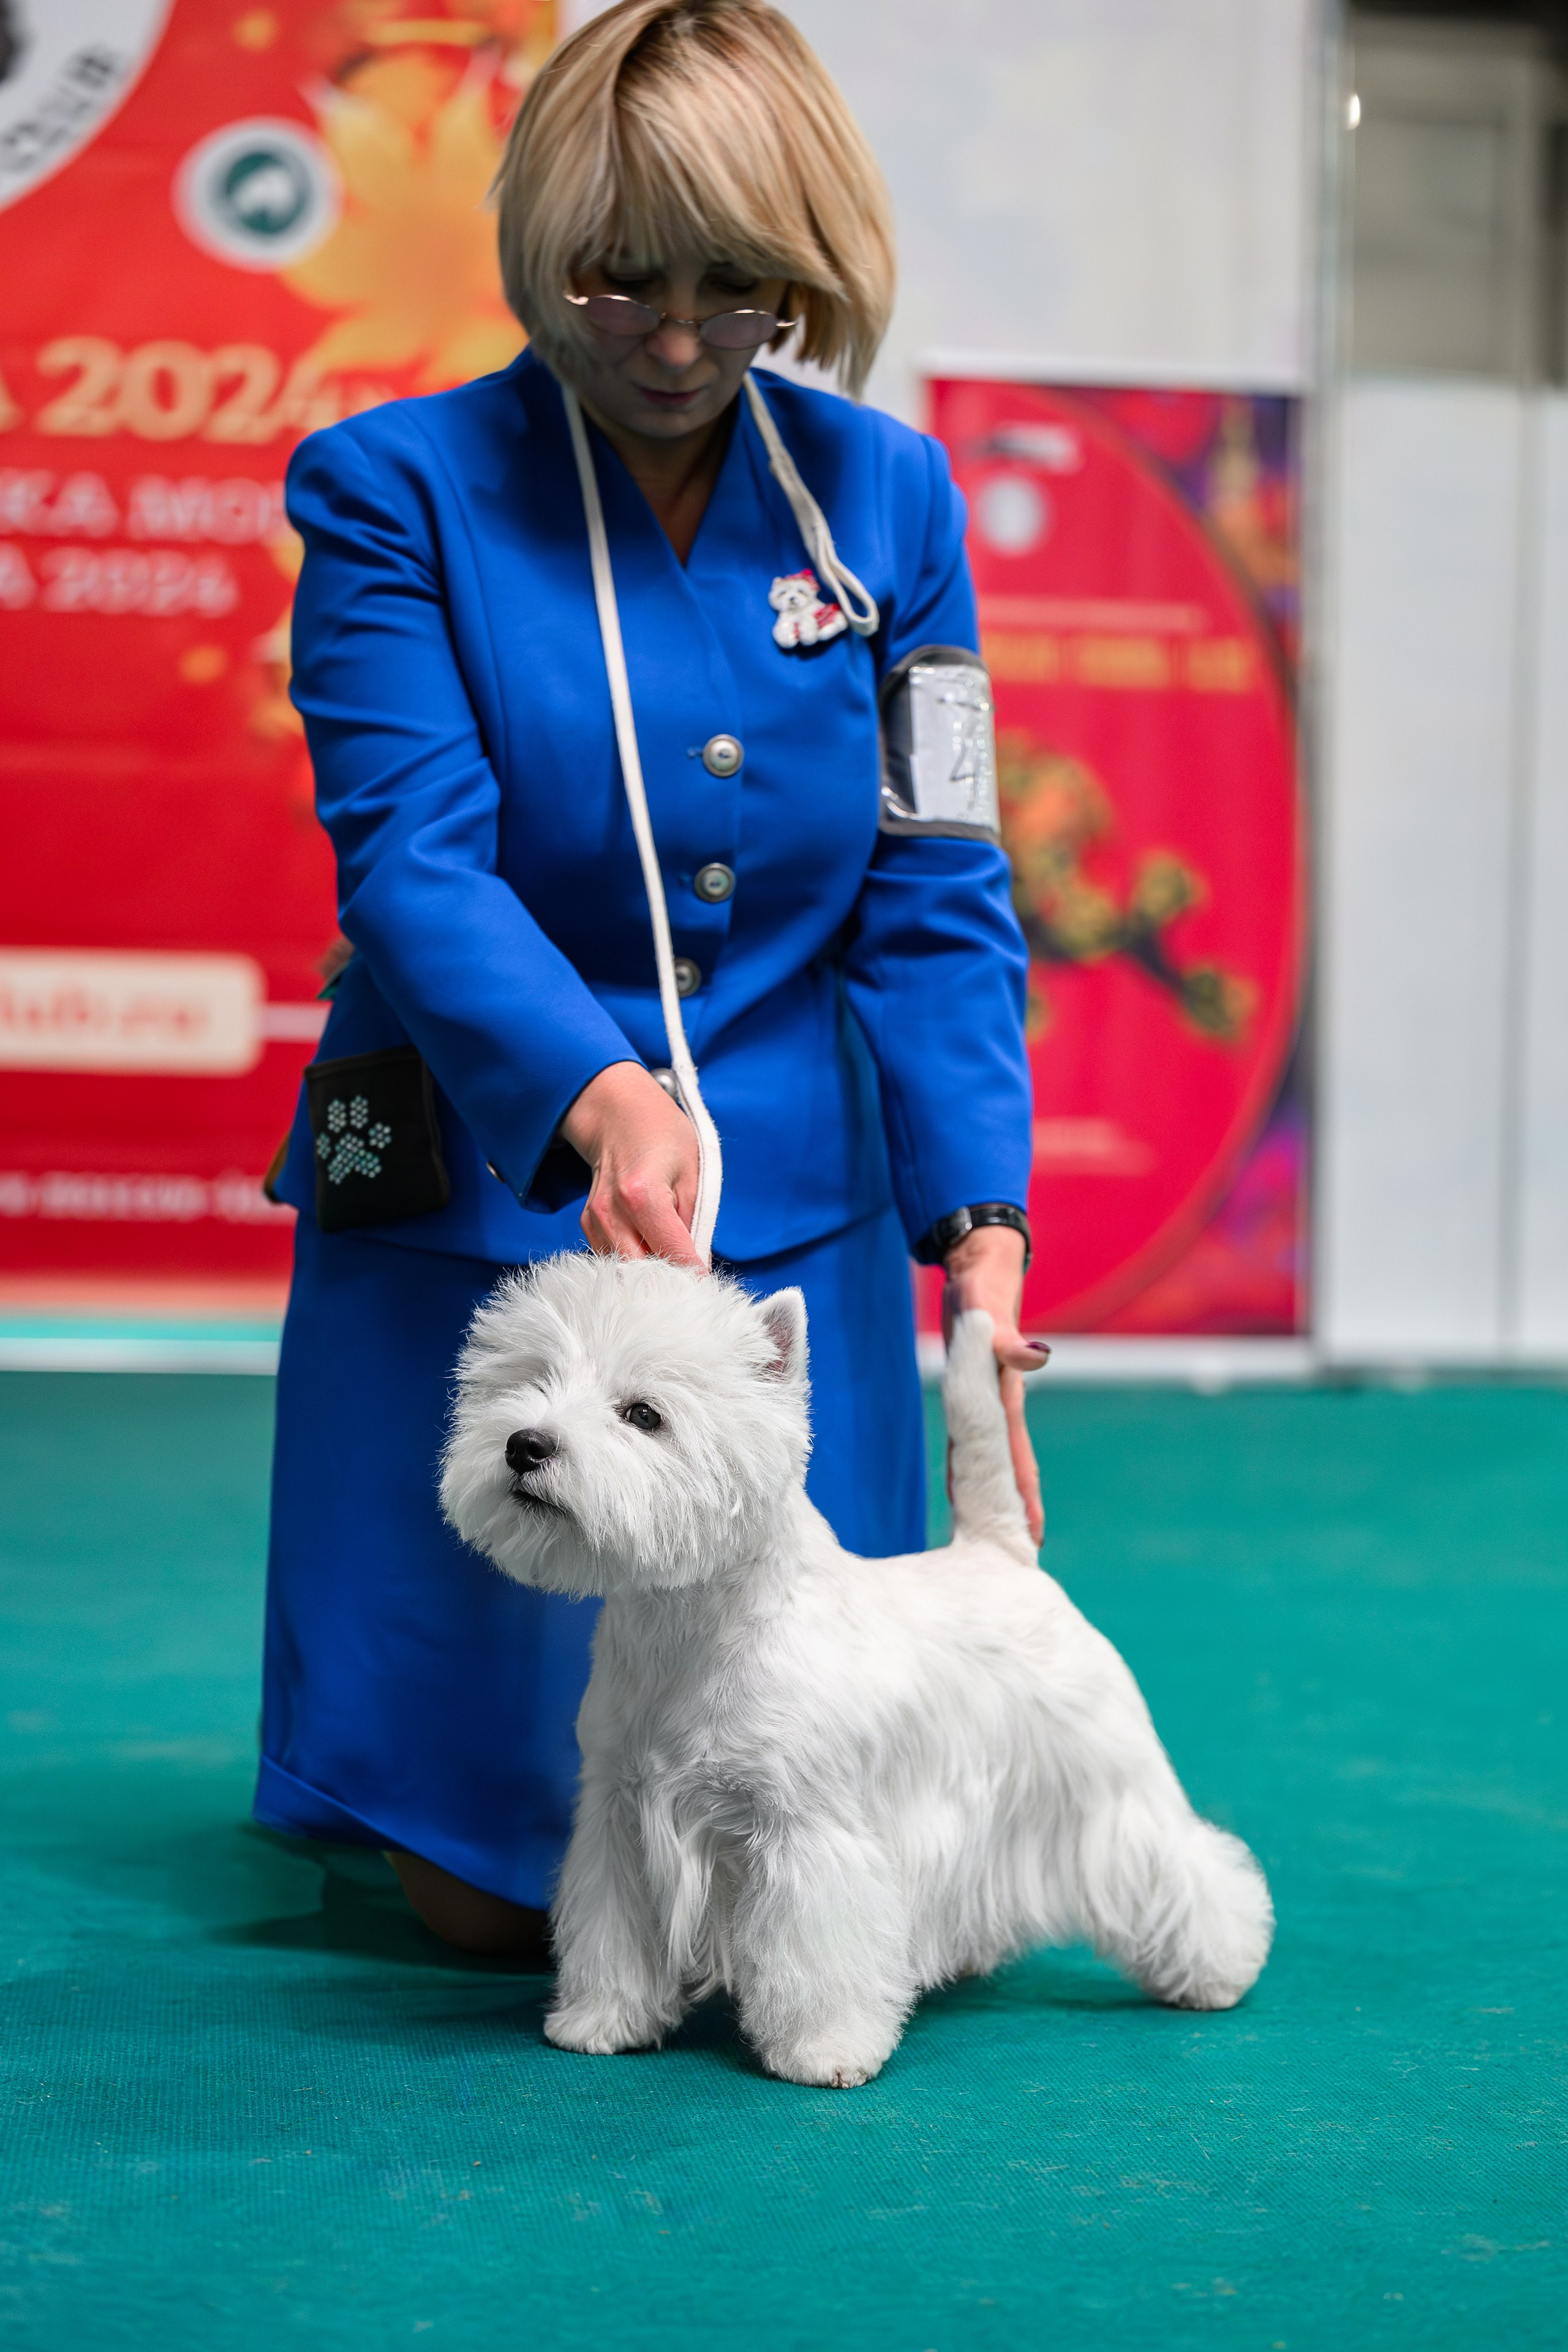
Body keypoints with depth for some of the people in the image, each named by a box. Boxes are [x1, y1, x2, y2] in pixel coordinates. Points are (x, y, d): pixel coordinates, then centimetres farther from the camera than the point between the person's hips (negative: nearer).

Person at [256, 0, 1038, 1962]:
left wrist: (983, 1227, -13)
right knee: (489, 1890, 3)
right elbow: (410, 855, -19)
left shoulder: (886, 497, 1)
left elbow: (935, 899, 0)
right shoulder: (396, 488, -8)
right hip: (477, 1209, -2)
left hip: (800, 1231, 3)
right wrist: (594, 1099, -37)